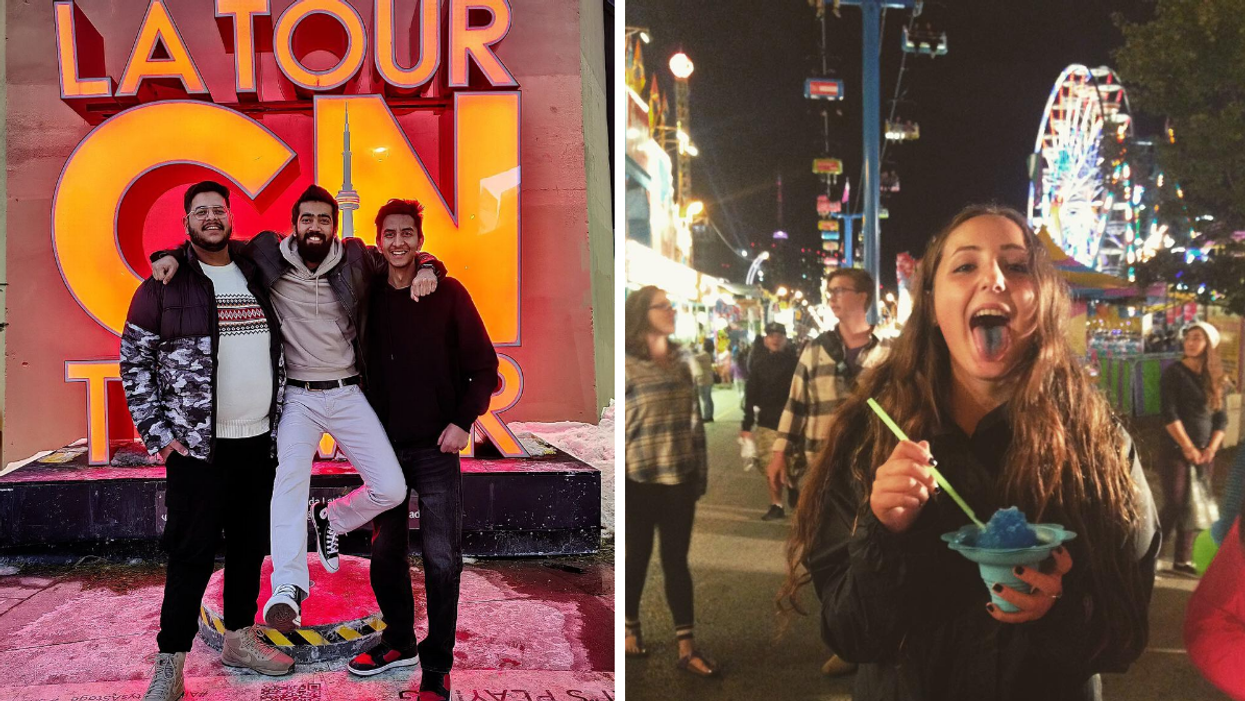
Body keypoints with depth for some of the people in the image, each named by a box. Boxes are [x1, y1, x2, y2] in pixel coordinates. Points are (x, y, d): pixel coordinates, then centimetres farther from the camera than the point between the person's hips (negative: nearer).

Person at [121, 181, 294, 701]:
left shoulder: (256, 277, 10)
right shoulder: (166, 284, -3)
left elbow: (277, 351, 17)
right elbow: (134, 359, -2)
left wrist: (280, 419, 11)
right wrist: (155, 432, -8)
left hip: (259, 439, 5)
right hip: (196, 443, -4)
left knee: (251, 543, 12)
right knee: (192, 551, -3)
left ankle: (239, 638, 28)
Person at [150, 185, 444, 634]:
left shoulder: (356, 259, 1)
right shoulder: (269, 257, -1)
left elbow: (405, 256, 11)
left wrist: (426, 269, -12)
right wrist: (172, 255, -10)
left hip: (348, 393, 2)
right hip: (298, 396, -1)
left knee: (390, 489, -5)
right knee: (289, 478, -23)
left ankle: (330, 519, 25)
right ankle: (287, 591, -27)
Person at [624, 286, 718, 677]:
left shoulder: (680, 362, 8)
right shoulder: (626, 364, -9)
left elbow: (693, 419, 12)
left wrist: (701, 472, 11)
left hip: (679, 479, 4)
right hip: (638, 480, -4)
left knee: (677, 560, 6)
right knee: (637, 558, 10)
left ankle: (686, 647, 9)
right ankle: (630, 630, 30)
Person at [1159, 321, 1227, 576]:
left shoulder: (1214, 378, 10)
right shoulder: (1175, 372, -7)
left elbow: (1221, 416, 9)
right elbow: (1169, 414, -14)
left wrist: (1211, 448, -4)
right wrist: (1188, 448, -15)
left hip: (1204, 453, 6)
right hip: (1176, 451, -5)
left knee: (1193, 507, 8)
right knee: (1175, 505, -9)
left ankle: (1182, 560, 16)